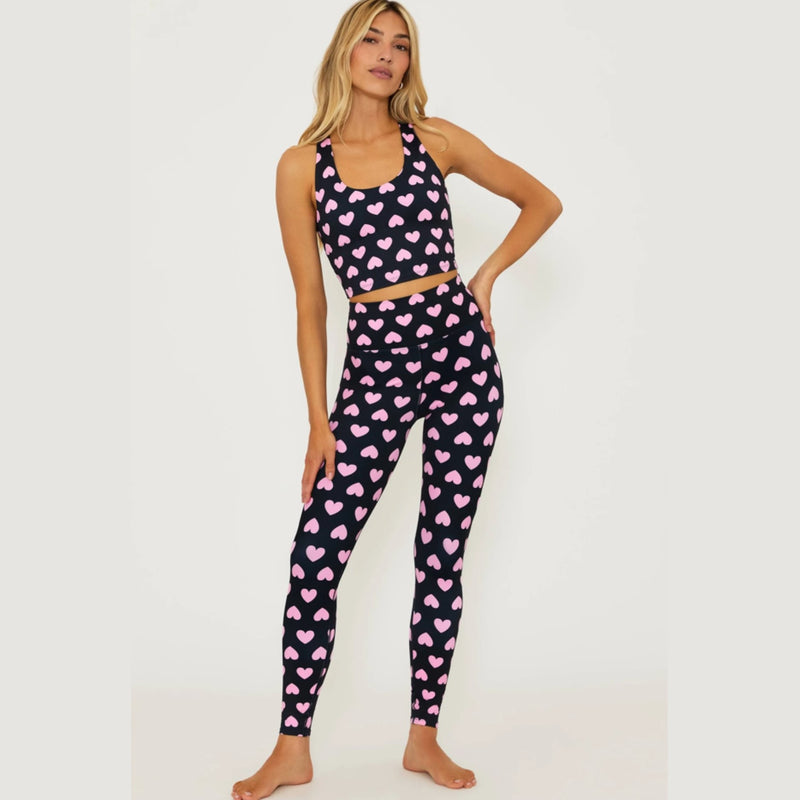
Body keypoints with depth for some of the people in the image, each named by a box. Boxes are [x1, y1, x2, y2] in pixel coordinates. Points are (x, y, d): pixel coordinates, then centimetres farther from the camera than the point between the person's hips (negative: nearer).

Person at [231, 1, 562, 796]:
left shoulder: (433, 139, 5)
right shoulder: (303, 164, 3)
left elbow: (542, 202, 15)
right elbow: (310, 302, 3)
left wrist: (487, 275, 4)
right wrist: (318, 420, 1)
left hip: (458, 350, 1)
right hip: (373, 363, 0)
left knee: (443, 550, 5)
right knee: (317, 551, -6)